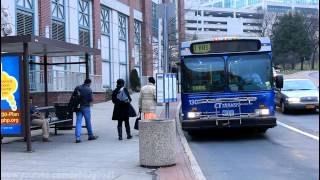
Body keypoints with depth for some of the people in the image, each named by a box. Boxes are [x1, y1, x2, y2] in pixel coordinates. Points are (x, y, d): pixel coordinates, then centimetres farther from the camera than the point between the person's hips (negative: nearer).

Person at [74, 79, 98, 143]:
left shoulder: (77, 88, 5)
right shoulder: (89, 89, -9)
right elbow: (91, 99, -10)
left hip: (78, 107, 4)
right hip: (86, 107, -4)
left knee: (78, 122, 2)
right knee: (88, 121, 9)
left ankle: (77, 137, -5)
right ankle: (90, 135, 22)